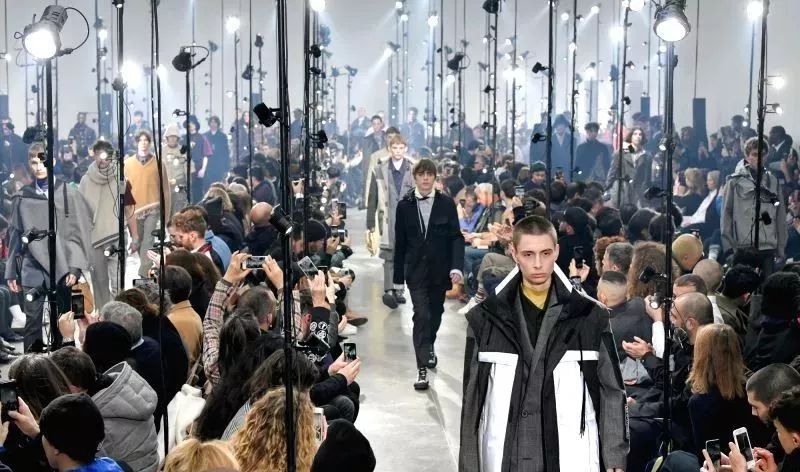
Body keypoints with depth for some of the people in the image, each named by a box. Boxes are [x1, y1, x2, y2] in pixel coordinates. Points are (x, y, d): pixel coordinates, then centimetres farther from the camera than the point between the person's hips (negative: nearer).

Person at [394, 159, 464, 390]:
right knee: (421, 315, -12)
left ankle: (428, 347, 44)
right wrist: (398, 276, 3)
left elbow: (456, 237, -3)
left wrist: (457, 266, -16)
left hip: (440, 270, 2)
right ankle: (422, 368, -11)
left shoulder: (446, 203, -2)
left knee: (435, 313, 16)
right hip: (416, 270, -1)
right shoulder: (405, 205, -1)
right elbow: (400, 243, 2)